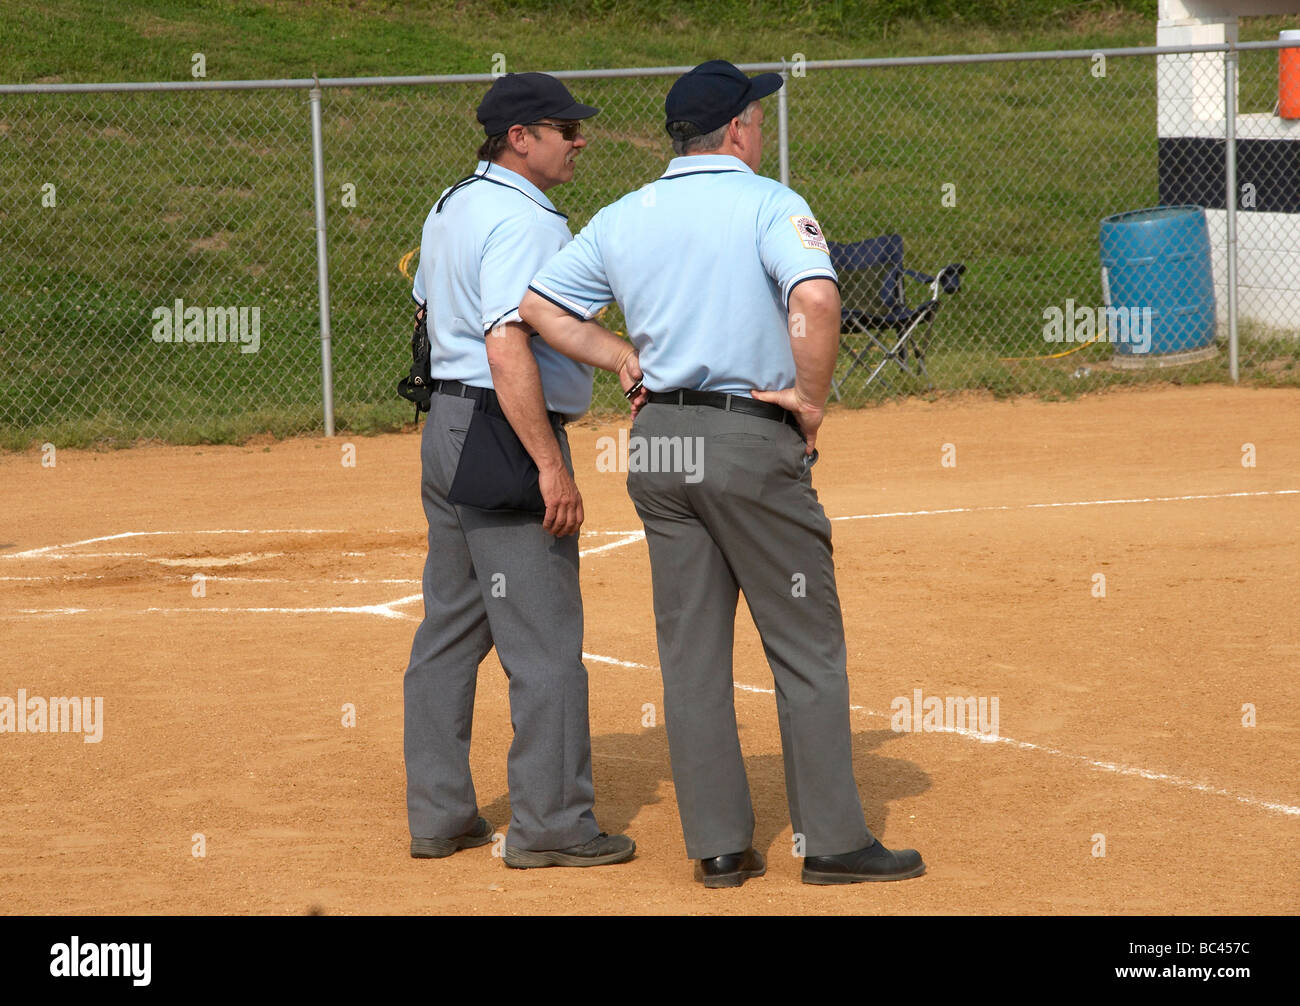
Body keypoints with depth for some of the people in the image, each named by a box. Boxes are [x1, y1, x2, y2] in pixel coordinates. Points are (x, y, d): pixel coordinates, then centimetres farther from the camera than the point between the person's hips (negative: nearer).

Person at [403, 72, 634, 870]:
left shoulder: (451, 207, 14)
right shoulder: (523, 220, -18)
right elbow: (508, 348, -27)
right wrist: (552, 466, -27)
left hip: (445, 429, 11)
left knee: (451, 627, 14)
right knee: (545, 638, -4)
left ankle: (439, 814, 19)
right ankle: (551, 825, -1)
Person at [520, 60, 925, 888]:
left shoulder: (621, 219, 9)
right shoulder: (767, 204, -9)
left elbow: (539, 306, 10)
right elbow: (815, 298, -26)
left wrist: (627, 360, 11)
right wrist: (812, 399, -14)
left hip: (657, 445, 6)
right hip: (751, 443, -6)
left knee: (692, 654, 9)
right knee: (807, 648, 3)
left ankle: (719, 845, 11)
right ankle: (833, 841, 4)